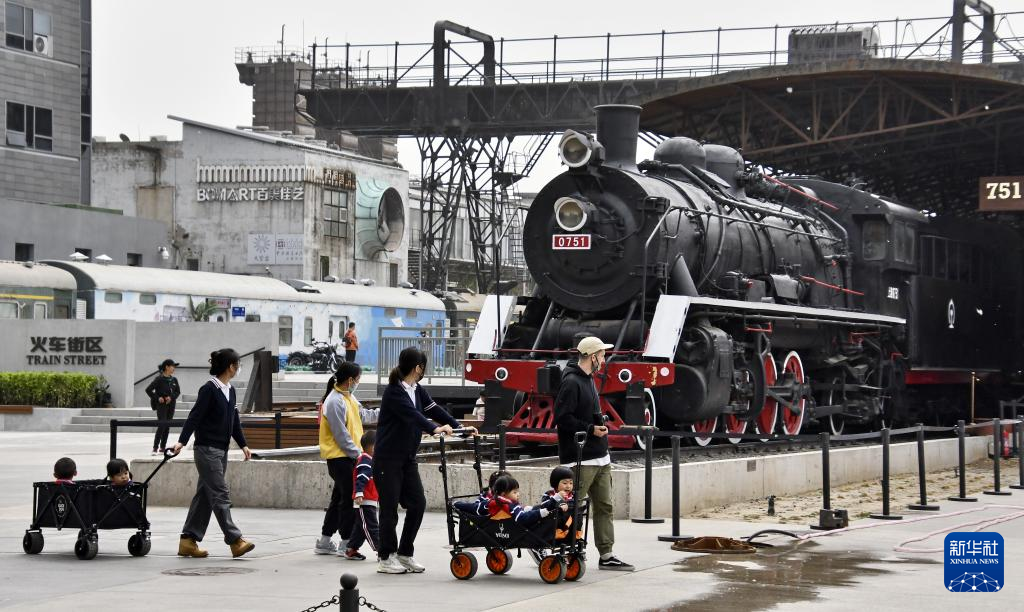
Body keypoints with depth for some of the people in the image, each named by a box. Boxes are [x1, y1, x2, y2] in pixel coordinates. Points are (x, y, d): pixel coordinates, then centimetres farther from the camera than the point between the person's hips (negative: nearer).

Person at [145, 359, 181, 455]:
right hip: (161, 405, -6)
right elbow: (148, 390, -8)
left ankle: (162, 447, 16)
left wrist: (171, 397, -5)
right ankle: (155, 448, -9)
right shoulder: (159, 379, -10)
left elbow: (178, 391, 13)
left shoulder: (174, 380, 6)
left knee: (167, 426, 8)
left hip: (171, 405, 6)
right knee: (162, 425, -13)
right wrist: (157, 398, -12)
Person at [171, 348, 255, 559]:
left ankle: (188, 541, 13)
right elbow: (195, 416, -16)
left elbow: (234, 419, 20)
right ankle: (235, 540, -12)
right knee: (220, 495, -9)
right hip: (207, 449, -9)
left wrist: (243, 444, 18)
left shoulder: (230, 390, 12)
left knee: (205, 496, 9)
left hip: (221, 450, 9)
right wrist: (182, 441, -24)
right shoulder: (209, 389, -12)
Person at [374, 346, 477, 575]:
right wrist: (435, 428, -44)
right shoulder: (393, 392, -17)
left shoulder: (417, 390, 8)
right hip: (388, 459, -8)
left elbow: (433, 409, 5)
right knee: (390, 507, -2)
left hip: (407, 458, 8)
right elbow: (412, 414, -31)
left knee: (417, 503, 3)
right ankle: (386, 558, 9)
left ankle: (404, 553, 14)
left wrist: (458, 426, -6)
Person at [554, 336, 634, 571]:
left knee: (604, 507, 9)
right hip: (581, 460, -10)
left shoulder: (588, 379, 17)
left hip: (600, 458, 10)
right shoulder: (571, 382, -15)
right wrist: (590, 429, -19)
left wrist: (600, 423, 12)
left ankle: (606, 556, 13)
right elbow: (562, 418, -21)